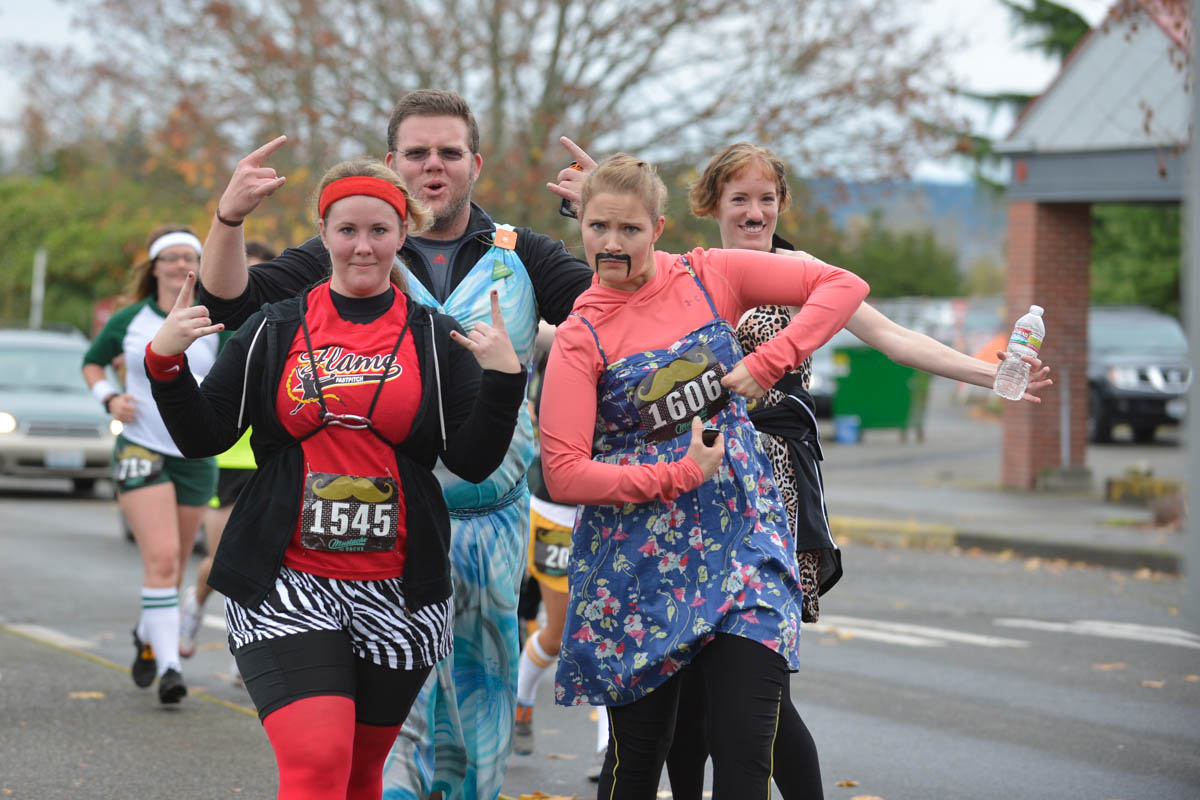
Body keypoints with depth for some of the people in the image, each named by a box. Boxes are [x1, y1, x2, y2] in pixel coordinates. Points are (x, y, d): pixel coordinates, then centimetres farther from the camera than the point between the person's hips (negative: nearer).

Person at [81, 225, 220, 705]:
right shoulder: (130, 320, 3)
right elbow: (92, 362, 18)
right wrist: (109, 399, 0)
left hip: (195, 456, 2)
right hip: (141, 449, -2)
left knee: (173, 566, 11)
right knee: (161, 558, -17)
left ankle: (147, 637, 38)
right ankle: (168, 666, -18)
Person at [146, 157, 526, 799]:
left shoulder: (435, 339, 5)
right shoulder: (274, 330, 6)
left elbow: (474, 461, 0)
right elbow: (202, 438, 6)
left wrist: (503, 377, -14)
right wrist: (165, 361, -9)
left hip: (396, 595, 2)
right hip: (286, 585, -1)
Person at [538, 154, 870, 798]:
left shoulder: (708, 277, 2)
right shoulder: (581, 335, -4)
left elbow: (843, 286, -1)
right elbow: (564, 474, -11)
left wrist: (764, 364, -10)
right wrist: (682, 474, -16)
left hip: (743, 534, 1)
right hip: (636, 563, -1)